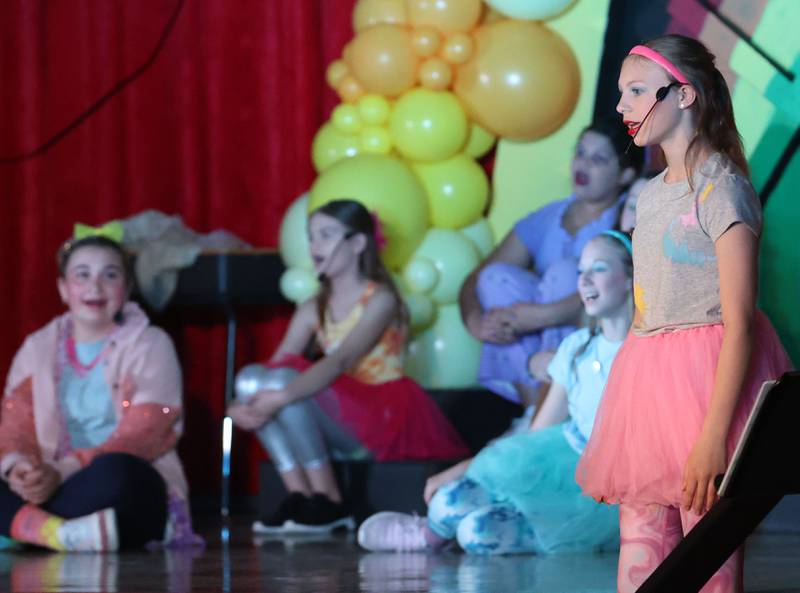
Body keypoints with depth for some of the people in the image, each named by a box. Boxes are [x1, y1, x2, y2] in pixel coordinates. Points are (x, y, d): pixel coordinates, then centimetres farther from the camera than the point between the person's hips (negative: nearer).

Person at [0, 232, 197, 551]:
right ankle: (69, 534, -39)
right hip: (52, 487, 4)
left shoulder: (151, 345, 1)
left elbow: (141, 435, -12)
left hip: (133, 492, -3)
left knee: (113, 473, -40)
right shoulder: (37, 348, 14)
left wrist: (62, 472, -26)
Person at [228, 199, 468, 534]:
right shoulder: (313, 309, 12)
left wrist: (281, 396, -38)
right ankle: (299, 497, -18)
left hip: (387, 419, -6)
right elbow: (276, 366, -1)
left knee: (283, 383, -27)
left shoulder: (380, 300, -8)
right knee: (253, 380, -14)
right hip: (342, 418, 7)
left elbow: (340, 362, -24)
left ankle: (328, 503, -22)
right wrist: (246, 404, -24)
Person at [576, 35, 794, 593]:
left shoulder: (720, 188, -11)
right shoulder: (651, 194, 14)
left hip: (708, 380, -8)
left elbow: (739, 323, -17)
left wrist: (714, 435, -23)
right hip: (649, 379, 8)